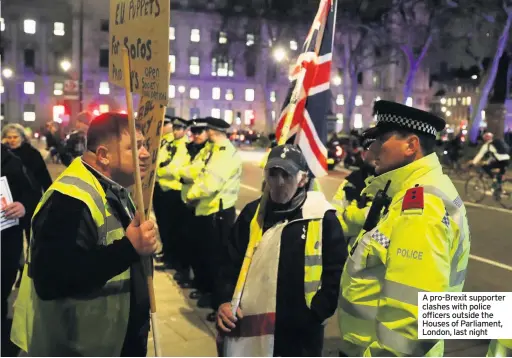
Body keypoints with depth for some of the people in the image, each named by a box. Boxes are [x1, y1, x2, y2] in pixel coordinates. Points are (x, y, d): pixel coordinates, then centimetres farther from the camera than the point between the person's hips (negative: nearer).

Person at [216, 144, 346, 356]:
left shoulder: (324, 219, -8)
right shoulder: (252, 213, 5)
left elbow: (337, 275, -5)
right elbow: (231, 264, 12)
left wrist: (312, 316, -11)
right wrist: (225, 300, -2)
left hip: (299, 337, -3)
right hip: (250, 331, 4)